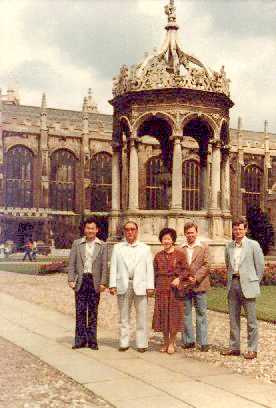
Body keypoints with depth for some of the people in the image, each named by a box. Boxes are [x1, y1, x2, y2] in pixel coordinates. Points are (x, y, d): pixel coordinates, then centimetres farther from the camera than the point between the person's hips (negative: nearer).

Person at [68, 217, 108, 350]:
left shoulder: (102, 245, 5)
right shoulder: (77, 243, 7)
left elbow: (104, 265, 2)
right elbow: (71, 263, 5)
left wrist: (103, 283, -6)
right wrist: (71, 279, -4)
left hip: (95, 281, 0)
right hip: (80, 280, 1)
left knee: (93, 312, 5)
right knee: (80, 311, 2)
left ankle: (92, 341, 12)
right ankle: (80, 340, 8)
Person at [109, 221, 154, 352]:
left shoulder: (145, 248, 11)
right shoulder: (117, 247, 12)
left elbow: (149, 268, 6)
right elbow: (113, 267, 8)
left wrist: (150, 286, -3)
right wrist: (112, 284, -2)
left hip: (140, 286, -1)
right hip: (123, 286, 1)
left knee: (142, 316, -1)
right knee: (124, 316, 6)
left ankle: (142, 344, 7)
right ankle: (124, 343, 14)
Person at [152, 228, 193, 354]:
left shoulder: (180, 254, 0)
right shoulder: (158, 256, 9)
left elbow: (185, 270, -1)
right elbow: (155, 272, 13)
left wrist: (179, 278, -17)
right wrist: (155, 286, 6)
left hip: (175, 288, -3)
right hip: (161, 289, 3)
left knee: (174, 315, 0)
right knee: (162, 315, 5)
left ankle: (172, 342, 12)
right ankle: (165, 342, 19)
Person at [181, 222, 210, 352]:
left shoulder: (203, 247, 1)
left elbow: (206, 266, -5)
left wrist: (195, 278, -15)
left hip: (199, 285, -3)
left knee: (201, 314, 2)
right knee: (185, 314, 8)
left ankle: (203, 342, 8)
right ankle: (188, 341, 18)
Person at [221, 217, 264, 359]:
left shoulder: (253, 245, -4)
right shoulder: (229, 246, 9)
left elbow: (260, 265, -1)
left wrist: (254, 283, 2)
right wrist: (231, 280, 13)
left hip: (247, 285, -5)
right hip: (232, 284, 5)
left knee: (251, 319, 1)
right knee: (233, 318, 10)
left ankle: (252, 349, 9)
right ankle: (234, 347, 20)